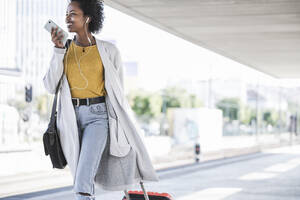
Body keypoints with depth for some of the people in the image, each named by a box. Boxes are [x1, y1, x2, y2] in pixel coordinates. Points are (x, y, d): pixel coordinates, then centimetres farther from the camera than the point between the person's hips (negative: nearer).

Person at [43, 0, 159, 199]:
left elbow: (118, 91, 5)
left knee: (83, 183, -18)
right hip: (72, 117, 4)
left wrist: (120, 126, 5)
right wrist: (58, 50, -12)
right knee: (83, 175, 12)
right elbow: (51, 86, -4)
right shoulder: (64, 49, 7)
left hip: (98, 115, -4)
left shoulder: (109, 50, -1)